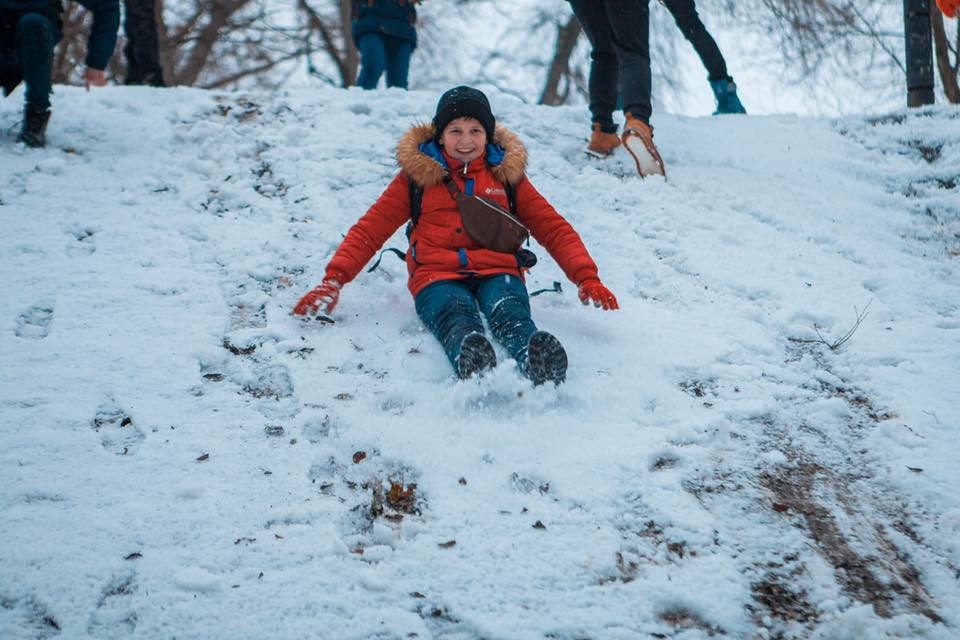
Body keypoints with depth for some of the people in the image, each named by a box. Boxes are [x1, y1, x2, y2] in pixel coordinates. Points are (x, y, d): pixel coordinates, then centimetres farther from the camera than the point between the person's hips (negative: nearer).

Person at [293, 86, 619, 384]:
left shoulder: (507, 175, 21)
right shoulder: (417, 175, 18)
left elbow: (552, 227, 20)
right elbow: (370, 229, 16)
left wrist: (586, 277, 3)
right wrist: (333, 279, 0)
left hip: (498, 272, 1)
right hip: (438, 275, -1)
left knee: (511, 315, -36)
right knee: (457, 319, -38)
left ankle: (538, 362, -69)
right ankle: (471, 361, -72)